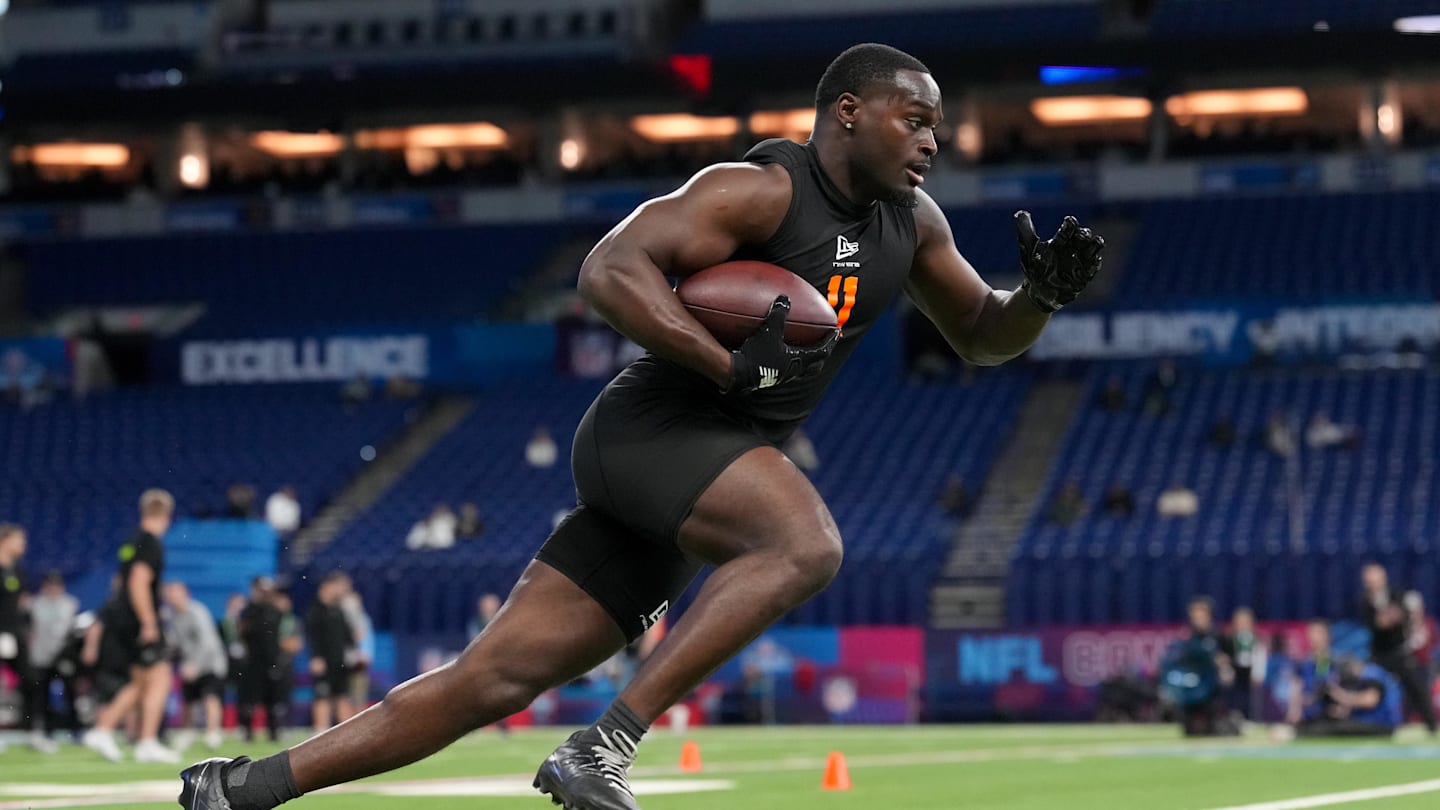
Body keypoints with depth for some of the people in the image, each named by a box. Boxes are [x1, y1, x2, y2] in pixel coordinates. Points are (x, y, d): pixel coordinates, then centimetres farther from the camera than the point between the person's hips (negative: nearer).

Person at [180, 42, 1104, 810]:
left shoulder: (912, 222, 13)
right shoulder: (761, 192, -13)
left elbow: (982, 336, 24)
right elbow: (611, 269, -22)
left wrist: (1042, 296, 3)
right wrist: (731, 365, -27)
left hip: (703, 475, 8)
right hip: (653, 429, -8)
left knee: (497, 678, 1)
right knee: (806, 543, -33)